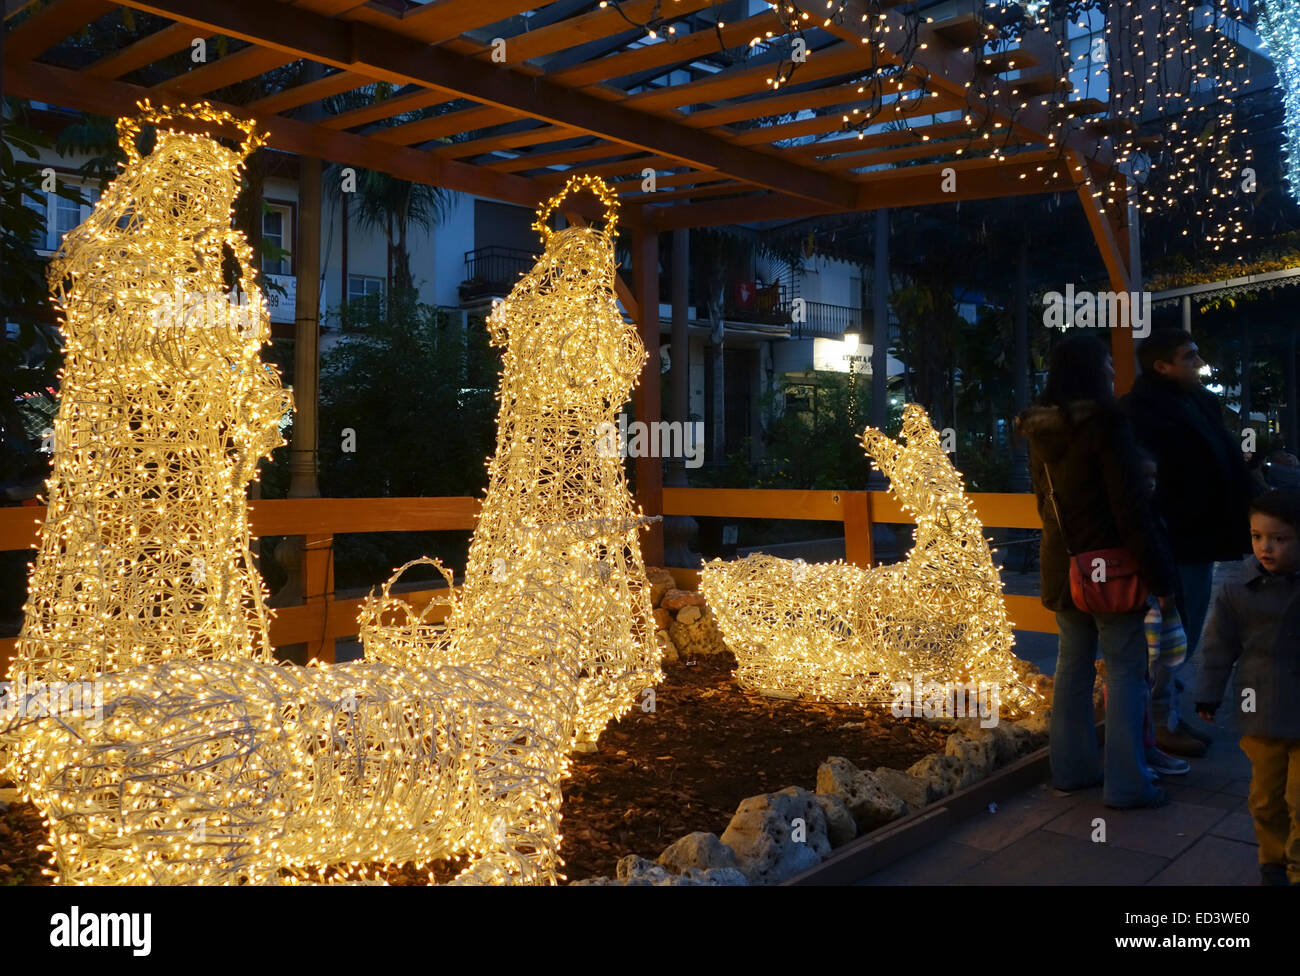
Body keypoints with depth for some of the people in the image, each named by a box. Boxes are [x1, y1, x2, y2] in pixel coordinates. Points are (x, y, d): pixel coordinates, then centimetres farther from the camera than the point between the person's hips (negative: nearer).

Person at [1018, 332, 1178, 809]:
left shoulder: (1039, 431, 5)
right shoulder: (1106, 422, -16)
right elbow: (1131, 509, -17)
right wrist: (1160, 576, -13)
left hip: (1060, 565, 7)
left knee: (1073, 664, 14)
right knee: (1125, 669, 1)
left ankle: (1073, 767, 23)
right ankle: (1125, 782, 5)